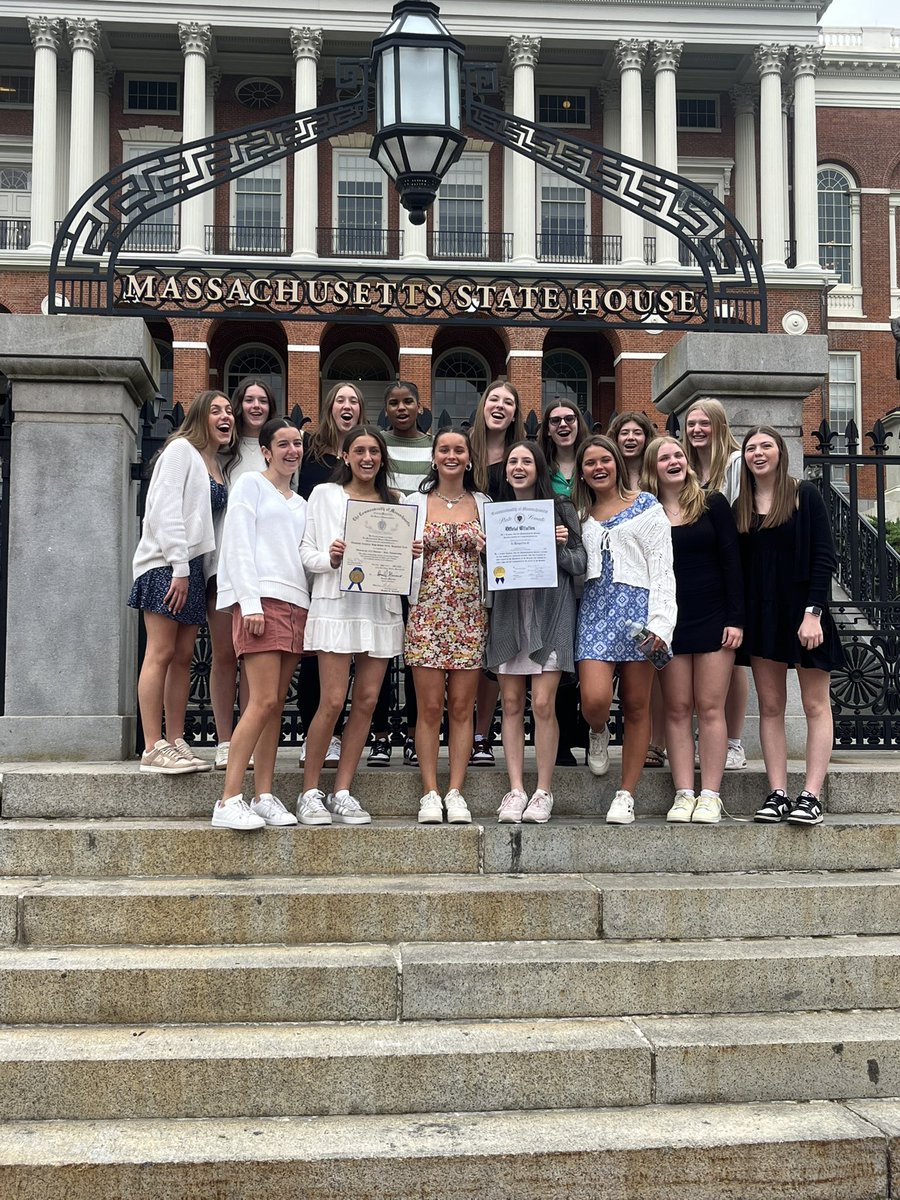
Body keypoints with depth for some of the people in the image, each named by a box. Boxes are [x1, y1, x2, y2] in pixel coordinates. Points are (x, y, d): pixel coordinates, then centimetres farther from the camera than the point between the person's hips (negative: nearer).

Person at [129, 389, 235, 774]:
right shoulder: (181, 449, -4)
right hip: (166, 564, -8)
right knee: (161, 654, -9)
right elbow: (166, 509, -13)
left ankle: (176, 743, 8)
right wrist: (179, 566, -18)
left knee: (183, 657, 5)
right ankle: (153, 749, -9)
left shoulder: (218, 465, 19)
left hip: (195, 566, 8)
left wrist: (190, 568, 6)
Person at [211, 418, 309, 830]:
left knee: (275, 705, 4)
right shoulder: (251, 484, 4)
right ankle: (228, 802, -15)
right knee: (264, 701, -15)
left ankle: (264, 797, 5)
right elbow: (238, 546, -5)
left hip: (296, 604, 7)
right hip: (261, 600, -7)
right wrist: (251, 603, -15)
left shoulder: (300, 503, 25)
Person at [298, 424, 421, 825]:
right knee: (333, 701, -10)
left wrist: (410, 554, -2)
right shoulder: (325, 494, 7)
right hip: (337, 603, -4)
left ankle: (342, 793, 9)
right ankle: (310, 793, 2)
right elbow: (306, 551, 2)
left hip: (380, 607, 4)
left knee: (366, 701, 1)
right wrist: (330, 558, -18)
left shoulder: (393, 502, 17)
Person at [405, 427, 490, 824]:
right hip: (426, 612, -1)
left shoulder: (484, 505, 11)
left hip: (469, 615, 1)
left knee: (461, 707, 1)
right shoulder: (415, 502, 8)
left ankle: (456, 793, 6)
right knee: (429, 707, -2)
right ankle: (430, 794, 4)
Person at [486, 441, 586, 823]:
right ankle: (516, 791, 7)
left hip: (549, 612, -3)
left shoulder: (560, 509, 5)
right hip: (507, 611, 3)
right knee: (511, 703, 2)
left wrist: (561, 547, -14)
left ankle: (543, 792, 2)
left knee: (543, 704, -8)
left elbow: (580, 564, 4)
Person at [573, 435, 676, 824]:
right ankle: (598, 733, 23)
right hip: (594, 607, 2)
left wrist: (660, 622, -11)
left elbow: (662, 567, -2)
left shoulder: (646, 506, 6)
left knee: (635, 706, 1)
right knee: (594, 700, -15)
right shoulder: (579, 514, 18)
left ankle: (626, 796, 9)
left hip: (636, 605, -2)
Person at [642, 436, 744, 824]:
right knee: (677, 709, 2)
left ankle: (710, 796, 2)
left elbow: (731, 562, 1)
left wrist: (735, 618, -5)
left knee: (710, 708, -1)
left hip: (712, 618, -1)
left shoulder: (712, 504, 3)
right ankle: (684, 794, 5)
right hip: (668, 621, 1)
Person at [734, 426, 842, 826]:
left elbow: (824, 557, -7)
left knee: (815, 704, -1)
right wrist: (736, 620, 2)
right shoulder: (740, 507, 10)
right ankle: (777, 794, 5)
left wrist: (813, 612, -15)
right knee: (770, 706, 3)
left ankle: (811, 796, -1)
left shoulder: (805, 495, -2)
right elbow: (737, 568, 10)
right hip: (760, 616, 4)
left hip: (803, 610, -4)